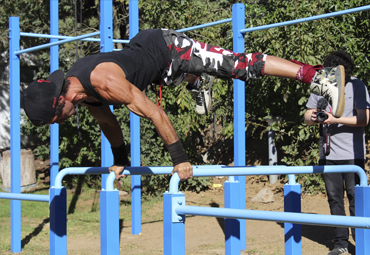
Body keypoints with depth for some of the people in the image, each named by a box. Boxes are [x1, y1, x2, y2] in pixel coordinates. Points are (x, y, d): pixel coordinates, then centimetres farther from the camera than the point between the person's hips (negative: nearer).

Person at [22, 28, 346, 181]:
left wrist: (180, 158, -26)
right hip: (143, 44, 9)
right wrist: (120, 162, 19)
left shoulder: (103, 80, -37)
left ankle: (322, 78, -16)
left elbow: (153, 112, -34)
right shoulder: (80, 91, -10)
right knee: (186, 75, 40)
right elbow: (108, 122, 8)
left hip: (168, 47, -8)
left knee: (243, 66, -15)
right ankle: (197, 83, 75)